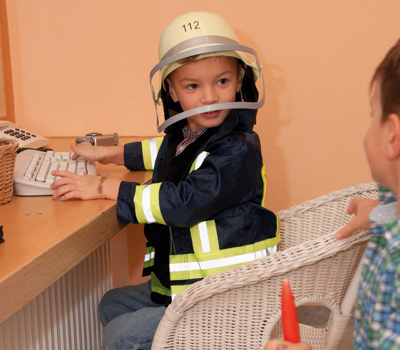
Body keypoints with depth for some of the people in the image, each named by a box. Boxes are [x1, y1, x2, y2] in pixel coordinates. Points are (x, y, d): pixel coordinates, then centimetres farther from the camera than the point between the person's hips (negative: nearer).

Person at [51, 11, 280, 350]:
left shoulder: (238, 150, -23)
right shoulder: (184, 134, 5)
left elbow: (184, 202, -30)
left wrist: (104, 187, -21)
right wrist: (107, 154, 27)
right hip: (182, 283, 9)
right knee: (112, 305, 21)